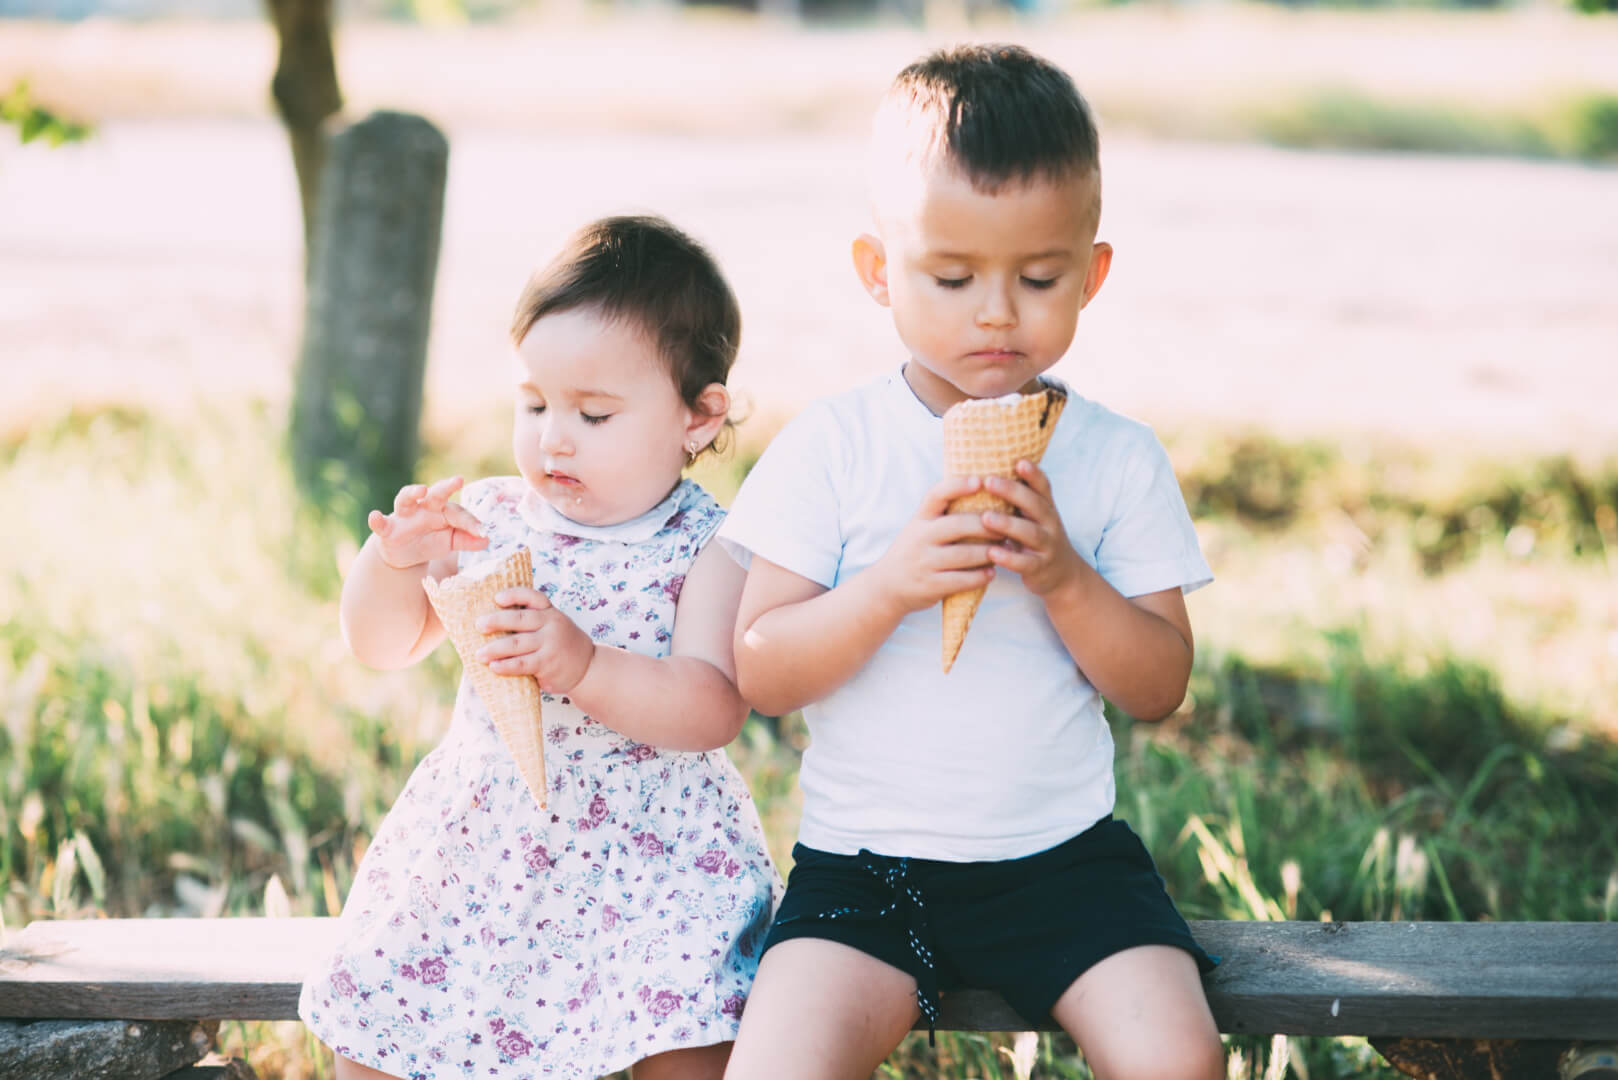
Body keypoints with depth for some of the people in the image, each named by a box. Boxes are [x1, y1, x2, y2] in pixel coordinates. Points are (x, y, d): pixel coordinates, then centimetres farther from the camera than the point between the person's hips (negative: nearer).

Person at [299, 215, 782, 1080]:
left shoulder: (707, 548, -9)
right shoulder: (491, 518, 3)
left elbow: (713, 709, -20)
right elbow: (383, 646, 7)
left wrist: (585, 667, -35)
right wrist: (392, 561, -14)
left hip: (650, 857, -4)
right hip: (481, 839, 4)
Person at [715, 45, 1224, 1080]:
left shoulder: (1121, 458, 2)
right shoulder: (830, 445, -2)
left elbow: (1162, 685, 0)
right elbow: (759, 673, -5)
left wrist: (1064, 578, -16)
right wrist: (887, 588, -21)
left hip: (1065, 853, 1)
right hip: (865, 856, -1)